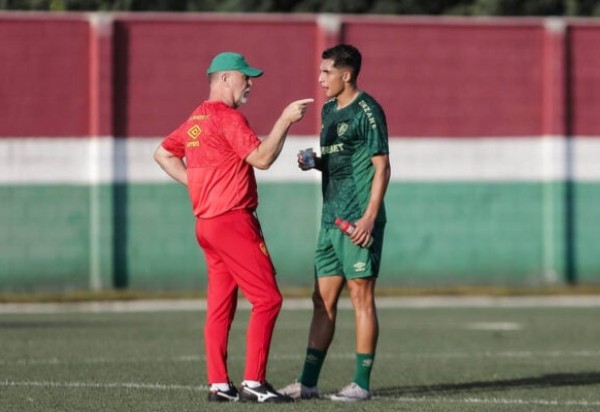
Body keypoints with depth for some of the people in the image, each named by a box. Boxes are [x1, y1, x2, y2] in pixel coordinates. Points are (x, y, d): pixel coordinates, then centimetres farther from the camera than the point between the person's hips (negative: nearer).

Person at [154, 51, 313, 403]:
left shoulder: (196, 120, 15)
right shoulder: (228, 118, -13)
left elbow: (163, 154, 25)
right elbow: (262, 158, -19)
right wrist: (285, 120, -15)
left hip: (207, 223, 10)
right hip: (233, 221, -10)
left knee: (220, 306, 10)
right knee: (267, 298, -8)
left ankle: (219, 384, 10)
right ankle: (254, 383, -11)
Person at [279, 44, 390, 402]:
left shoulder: (367, 111, -9)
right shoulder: (329, 110, 16)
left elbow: (382, 166, -12)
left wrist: (369, 217, -19)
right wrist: (313, 162, 4)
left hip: (358, 221, -9)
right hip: (331, 219, 9)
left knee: (361, 296, -4)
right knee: (323, 300, 8)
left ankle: (362, 383, -1)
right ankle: (308, 382, 10)